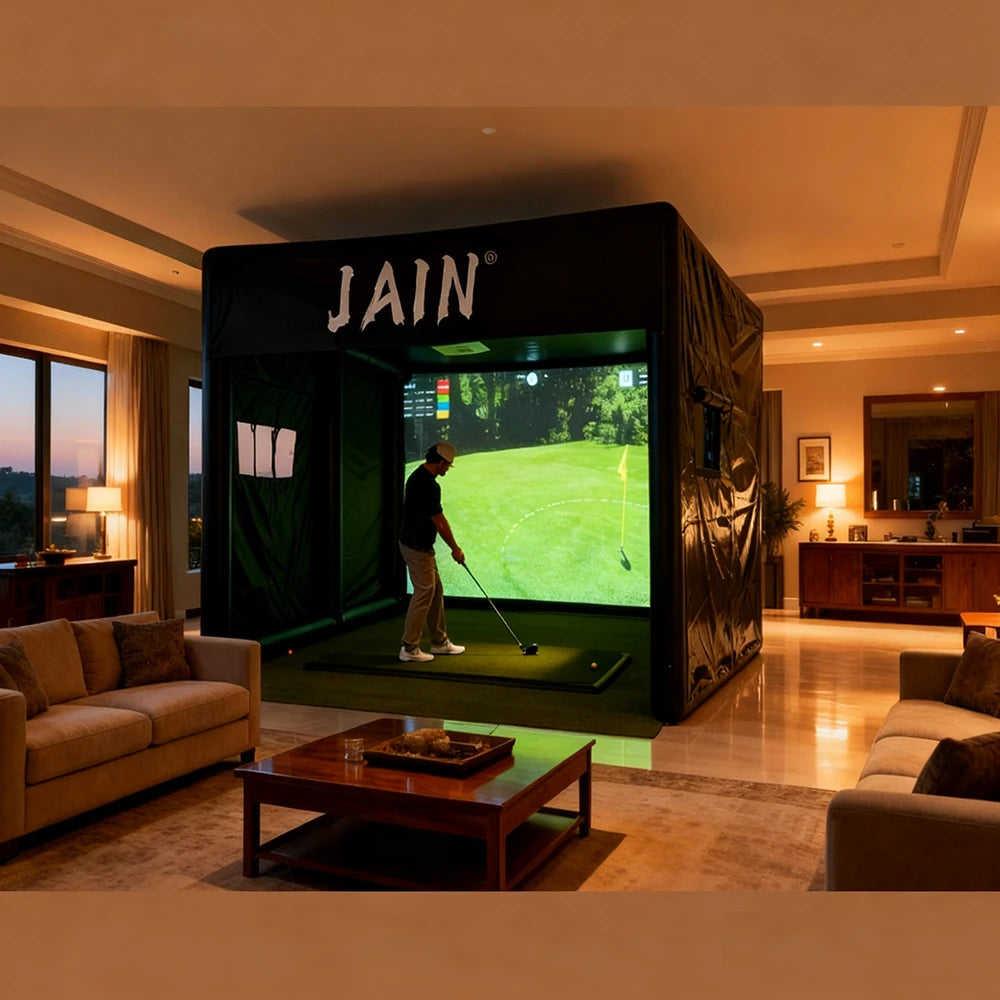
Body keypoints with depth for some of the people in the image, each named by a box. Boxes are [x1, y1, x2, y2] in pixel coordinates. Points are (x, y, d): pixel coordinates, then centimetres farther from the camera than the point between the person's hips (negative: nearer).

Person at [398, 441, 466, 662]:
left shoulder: (419, 476, 9)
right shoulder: (428, 485, -22)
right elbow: (439, 523, -16)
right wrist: (455, 549, -5)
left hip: (419, 544, 10)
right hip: (417, 547, -10)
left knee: (435, 592, 15)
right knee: (423, 594, -4)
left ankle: (439, 642, 23)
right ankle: (409, 649, 2)